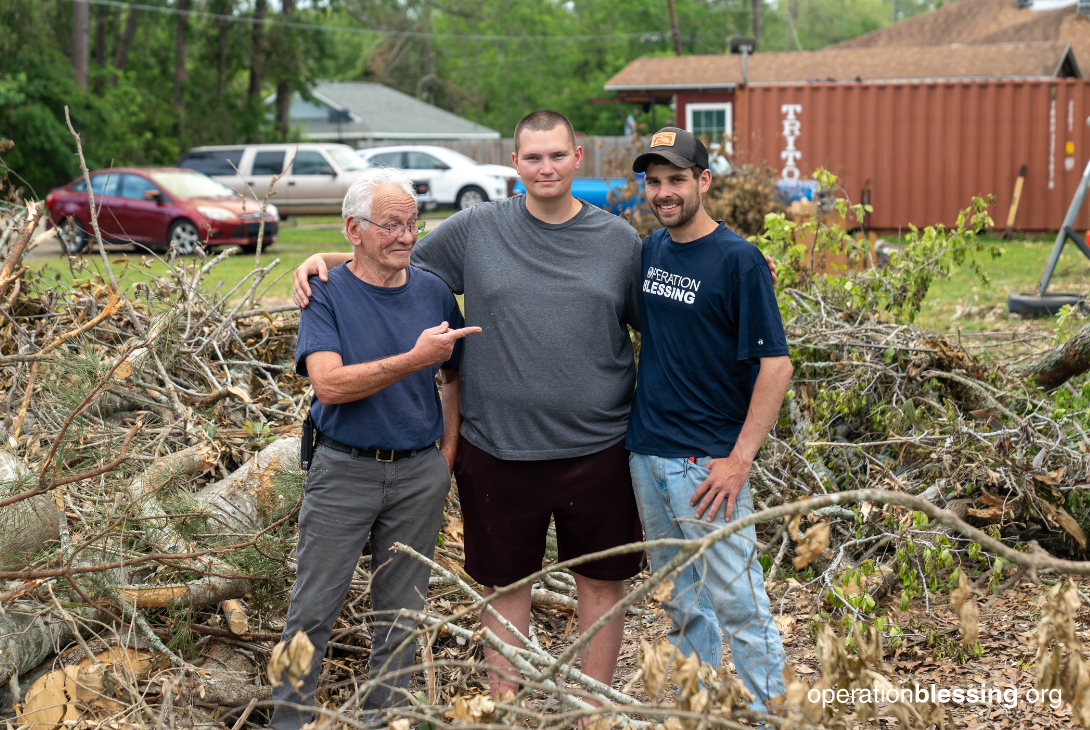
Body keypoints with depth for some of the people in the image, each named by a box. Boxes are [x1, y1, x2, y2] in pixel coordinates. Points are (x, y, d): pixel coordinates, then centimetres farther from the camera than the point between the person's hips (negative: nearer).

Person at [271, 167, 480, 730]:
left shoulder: (433, 293, 4)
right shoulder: (326, 295, -7)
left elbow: (457, 376, 16)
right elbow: (329, 384, -21)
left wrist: (447, 452, 7)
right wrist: (415, 358, -26)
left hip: (419, 475, 3)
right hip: (342, 472, -3)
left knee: (402, 613, 12)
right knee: (313, 611, 2)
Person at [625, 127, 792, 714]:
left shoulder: (738, 260, -12)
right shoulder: (649, 251, 8)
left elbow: (775, 365, -15)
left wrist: (739, 459, -19)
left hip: (708, 463, -7)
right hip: (646, 453, 7)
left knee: (736, 601, -3)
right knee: (681, 600, 17)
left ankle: (766, 711, 9)